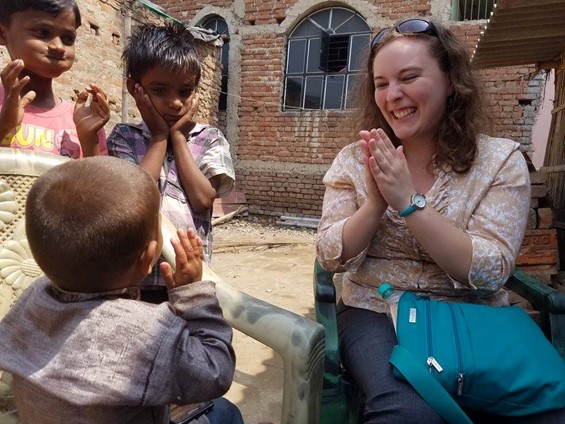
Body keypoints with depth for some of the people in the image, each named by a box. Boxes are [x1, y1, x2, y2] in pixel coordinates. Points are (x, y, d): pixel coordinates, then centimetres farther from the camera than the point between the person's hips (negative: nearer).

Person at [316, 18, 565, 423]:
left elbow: (490, 273, -13)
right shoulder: (355, 159, 0)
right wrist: (375, 204, -21)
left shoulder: (501, 160, -4)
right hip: (376, 313, 0)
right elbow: (331, 258, -3)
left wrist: (408, 201, -23)